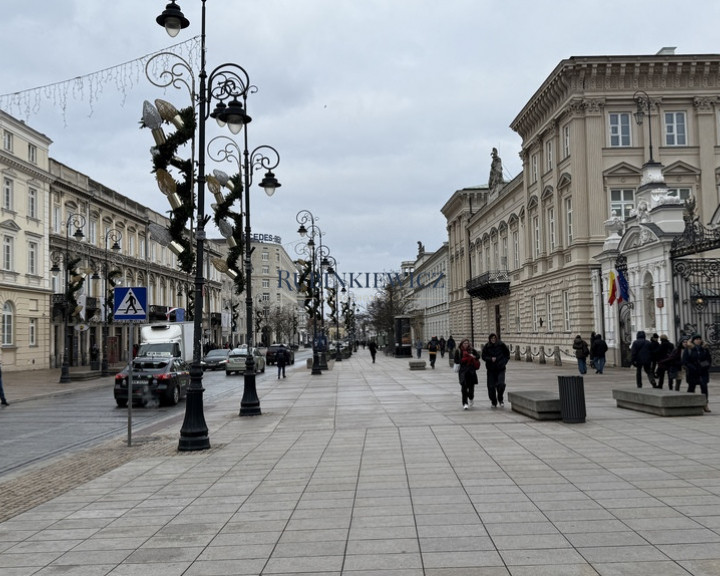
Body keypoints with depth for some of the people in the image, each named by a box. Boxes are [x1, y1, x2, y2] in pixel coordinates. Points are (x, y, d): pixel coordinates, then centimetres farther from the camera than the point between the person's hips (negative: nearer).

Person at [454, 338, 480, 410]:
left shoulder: (472, 350, 5)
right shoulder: (458, 351, 1)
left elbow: (478, 356, 11)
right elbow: (456, 360, 0)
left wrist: (474, 357, -10)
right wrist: (463, 360, -14)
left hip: (471, 370, 2)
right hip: (462, 371, -2)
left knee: (471, 385, 4)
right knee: (464, 386, -9)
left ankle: (471, 398, 37)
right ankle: (465, 403, -5)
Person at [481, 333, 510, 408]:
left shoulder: (501, 345, -4)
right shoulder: (486, 347, -3)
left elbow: (507, 353, 10)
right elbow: (484, 357, 0)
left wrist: (504, 361, 1)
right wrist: (490, 359, -16)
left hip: (500, 369, -1)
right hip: (491, 369, 1)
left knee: (501, 384, -15)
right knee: (491, 386, 0)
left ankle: (500, 399, 12)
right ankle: (493, 402, 19)